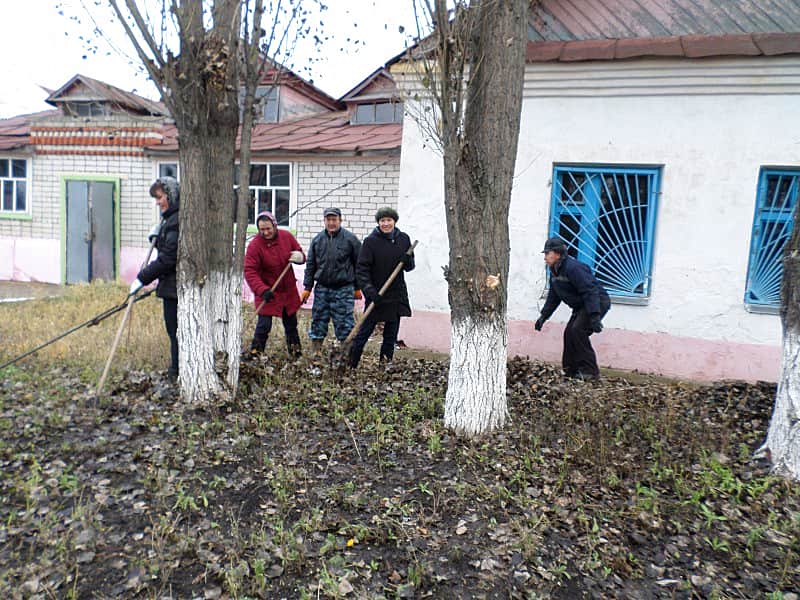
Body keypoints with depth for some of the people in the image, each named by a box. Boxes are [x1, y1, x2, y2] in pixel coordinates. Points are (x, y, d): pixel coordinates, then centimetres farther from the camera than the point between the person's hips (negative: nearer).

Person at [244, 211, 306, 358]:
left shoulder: (287, 236, -5)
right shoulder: (255, 245, -18)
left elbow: (299, 252, 8)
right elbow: (249, 271, -22)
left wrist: (299, 257, -18)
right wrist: (263, 290, -33)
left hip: (289, 291, 5)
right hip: (268, 293, -5)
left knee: (291, 324, 19)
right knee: (264, 326, -7)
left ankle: (296, 353, 35)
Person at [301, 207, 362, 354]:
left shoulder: (350, 239, -3)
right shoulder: (317, 240, 7)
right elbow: (310, 265, 12)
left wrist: (357, 288, 3)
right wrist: (307, 287, 9)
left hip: (343, 289, -4)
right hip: (322, 288, 4)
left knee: (344, 324, -3)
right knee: (318, 321, 9)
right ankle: (315, 352, 20)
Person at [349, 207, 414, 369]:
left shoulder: (403, 239, 4)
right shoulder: (370, 241, -9)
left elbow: (410, 266, 12)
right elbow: (361, 269, -13)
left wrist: (407, 260, -12)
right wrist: (369, 290, -25)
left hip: (397, 296, 5)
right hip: (376, 296, -4)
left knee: (391, 336, 12)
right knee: (364, 333, 0)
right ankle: (349, 365, 10)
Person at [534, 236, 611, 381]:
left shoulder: (573, 268, -25)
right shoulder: (554, 272, 8)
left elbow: (590, 291, -30)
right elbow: (553, 297, 17)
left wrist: (594, 316, -36)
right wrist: (543, 316, 12)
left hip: (598, 302, -10)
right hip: (581, 306, 10)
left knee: (577, 331, -22)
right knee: (569, 333, 4)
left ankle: (590, 371, -14)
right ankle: (571, 370, 12)